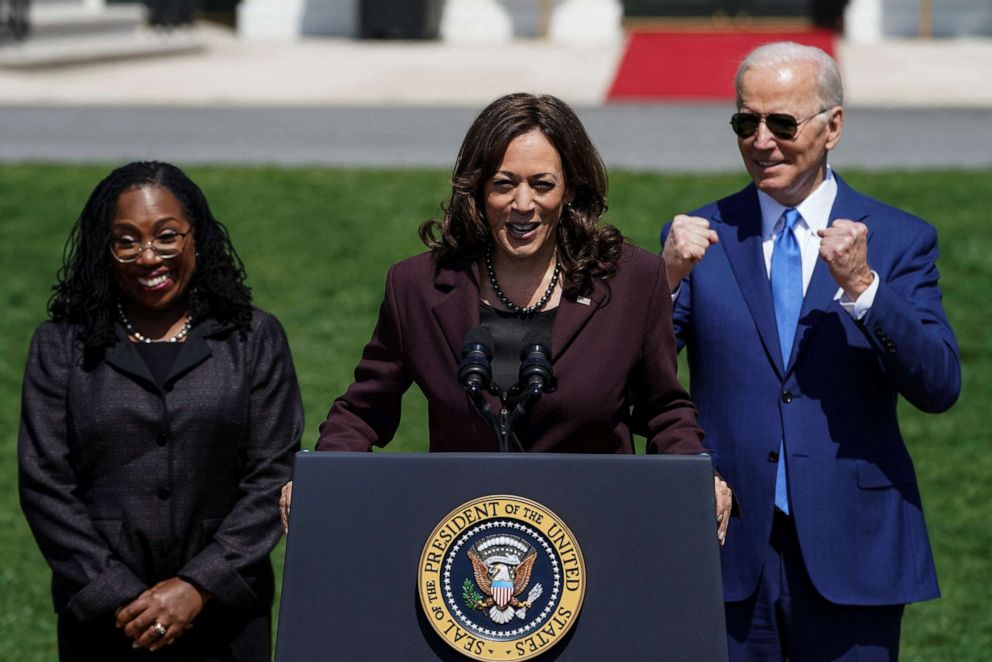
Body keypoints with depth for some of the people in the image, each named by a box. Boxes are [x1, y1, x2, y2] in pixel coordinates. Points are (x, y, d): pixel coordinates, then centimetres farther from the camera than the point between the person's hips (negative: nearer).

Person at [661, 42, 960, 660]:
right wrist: (668, 279, -17)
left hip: (851, 554, -1)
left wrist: (861, 286, -19)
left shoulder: (900, 239, 2)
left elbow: (940, 388, -8)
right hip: (729, 557, 1)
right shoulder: (700, 237, 6)